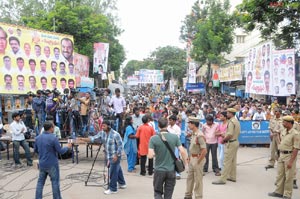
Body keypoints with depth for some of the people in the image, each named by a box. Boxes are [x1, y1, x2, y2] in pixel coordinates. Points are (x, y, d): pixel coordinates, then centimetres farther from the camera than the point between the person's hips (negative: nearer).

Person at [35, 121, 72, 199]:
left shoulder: (38, 138, 1)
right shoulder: (53, 138, -18)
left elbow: (35, 150, 13)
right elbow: (60, 151, -13)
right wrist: (68, 147, 4)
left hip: (42, 164, 5)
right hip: (52, 164, -5)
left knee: (40, 182, 11)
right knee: (55, 182, 6)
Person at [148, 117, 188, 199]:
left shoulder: (153, 138, -10)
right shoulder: (174, 137, -6)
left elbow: (150, 156, -15)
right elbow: (182, 151, -8)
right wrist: (185, 163, 8)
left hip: (159, 170, -1)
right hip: (171, 170, 1)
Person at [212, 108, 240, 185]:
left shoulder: (231, 122, -19)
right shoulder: (237, 121, 12)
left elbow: (230, 134, -25)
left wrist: (224, 139, -10)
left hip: (231, 143, -10)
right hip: (236, 141, 10)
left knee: (227, 161, -8)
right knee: (233, 161, 17)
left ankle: (222, 179, -6)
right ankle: (232, 177, 25)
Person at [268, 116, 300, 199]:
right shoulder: (283, 131, 7)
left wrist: (291, 161, -22)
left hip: (290, 155, -7)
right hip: (281, 155, 8)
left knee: (289, 176, 2)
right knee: (280, 175, 14)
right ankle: (279, 191, 26)